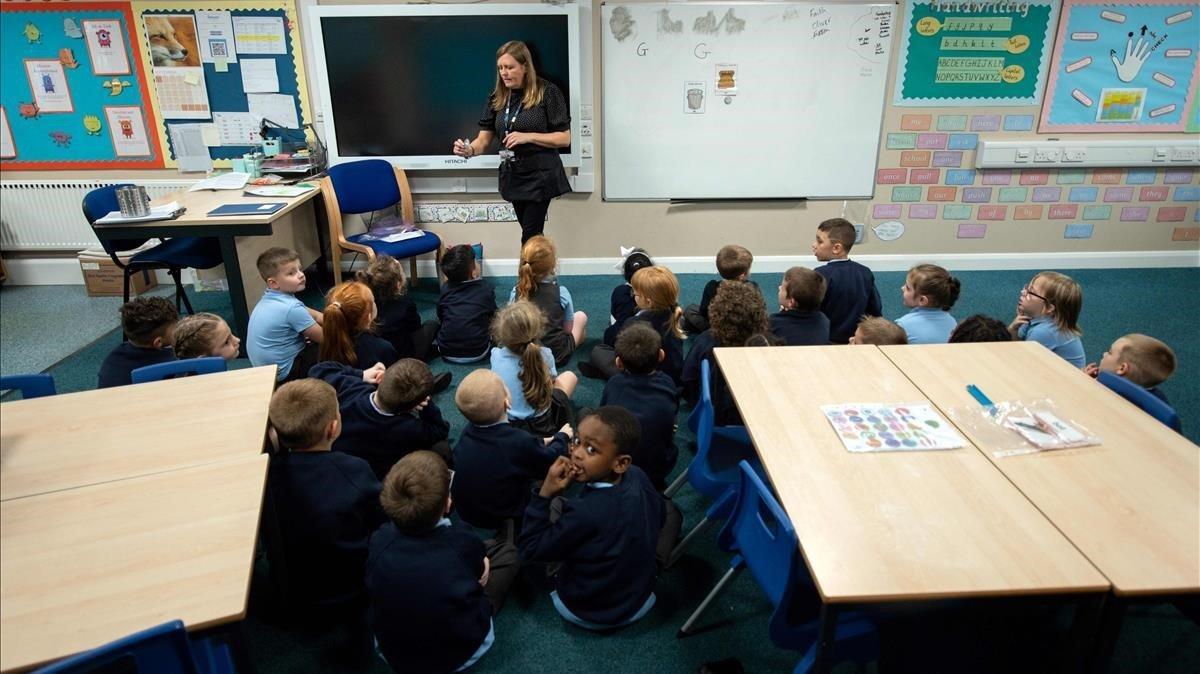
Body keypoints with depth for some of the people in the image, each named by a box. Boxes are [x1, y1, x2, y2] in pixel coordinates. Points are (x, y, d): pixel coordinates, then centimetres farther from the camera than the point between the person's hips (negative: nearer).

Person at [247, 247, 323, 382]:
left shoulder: (271, 298, 1)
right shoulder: (292, 308, -26)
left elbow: (313, 314, 11)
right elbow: (323, 338, -17)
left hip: (265, 364, 9)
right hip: (283, 372, -9)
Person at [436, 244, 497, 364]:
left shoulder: (445, 288, -3)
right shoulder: (487, 288, -8)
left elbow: (440, 319, 10)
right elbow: (493, 316, 7)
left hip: (447, 354, 1)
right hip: (477, 354, -1)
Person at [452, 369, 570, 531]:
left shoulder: (468, 431, -14)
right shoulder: (519, 441, -34)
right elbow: (552, 460, -12)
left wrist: (541, 442, 17)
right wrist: (562, 437, 8)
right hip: (501, 518, -6)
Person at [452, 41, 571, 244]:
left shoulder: (547, 92, -9)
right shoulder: (497, 97, 5)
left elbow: (564, 138, -10)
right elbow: (484, 139, 3)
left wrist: (528, 137, -21)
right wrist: (469, 149, -19)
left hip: (540, 175, -5)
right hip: (512, 175, 5)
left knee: (529, 237, -8)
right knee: (533, 235, 14)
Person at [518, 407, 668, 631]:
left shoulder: (585, 513, -38)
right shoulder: (638, 476, -20)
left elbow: (529, 552, -24)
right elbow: (660, 516, 3)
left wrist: (545, 493, -29)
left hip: (587, 614, -5)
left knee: (554, 507, 4)